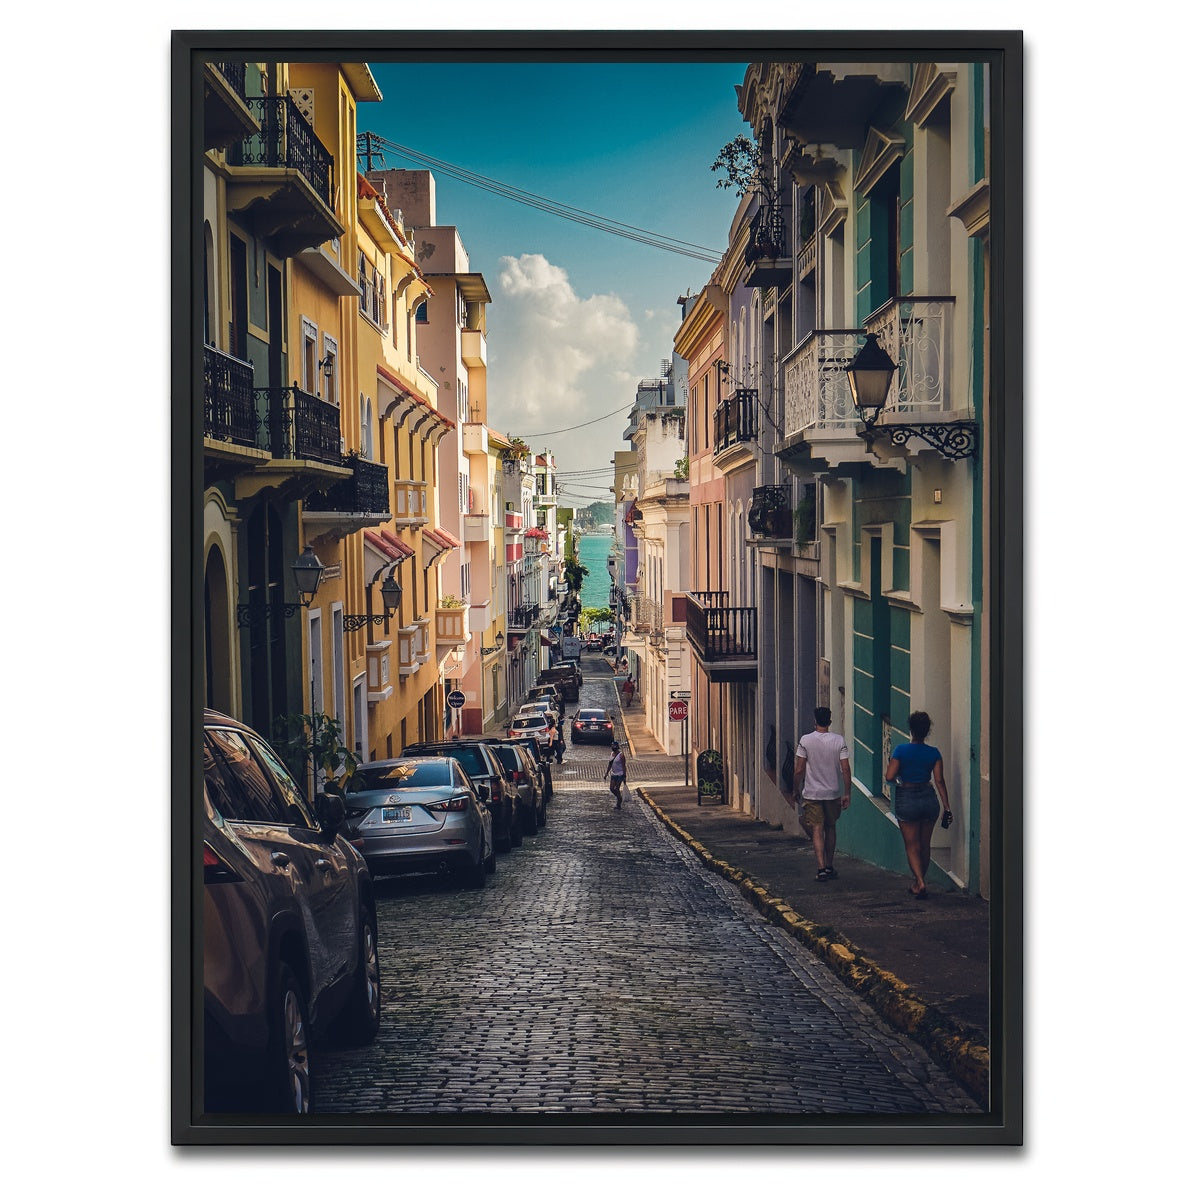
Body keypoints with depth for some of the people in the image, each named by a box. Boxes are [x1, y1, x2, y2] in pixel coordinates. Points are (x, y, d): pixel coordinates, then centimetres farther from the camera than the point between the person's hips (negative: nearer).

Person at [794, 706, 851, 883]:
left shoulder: (805, 741, -7)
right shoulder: (839, 741, -4)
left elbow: (799, 770, -7)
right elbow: (845, 769, -7)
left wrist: (797, 790, 6)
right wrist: (847, 794, 0)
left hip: (812, 793, -2)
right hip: (833, 792, 2)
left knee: (817, 830, -2)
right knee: (831, 828, 17)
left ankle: (821, 869, -14)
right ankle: (829, 867, 24)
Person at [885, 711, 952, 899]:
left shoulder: (901, 750, -9)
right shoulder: (934, 753, -2)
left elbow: (889, 777, -13)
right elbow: (939, 780, -5)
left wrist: (898, 780, 11)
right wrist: (946, 807, -2)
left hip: (907, 800, -3)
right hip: (928, 799, 3)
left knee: (912, 846, 4)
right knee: (925, 845, 16)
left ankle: (920, 882, -13)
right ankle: (917, 884, 26)